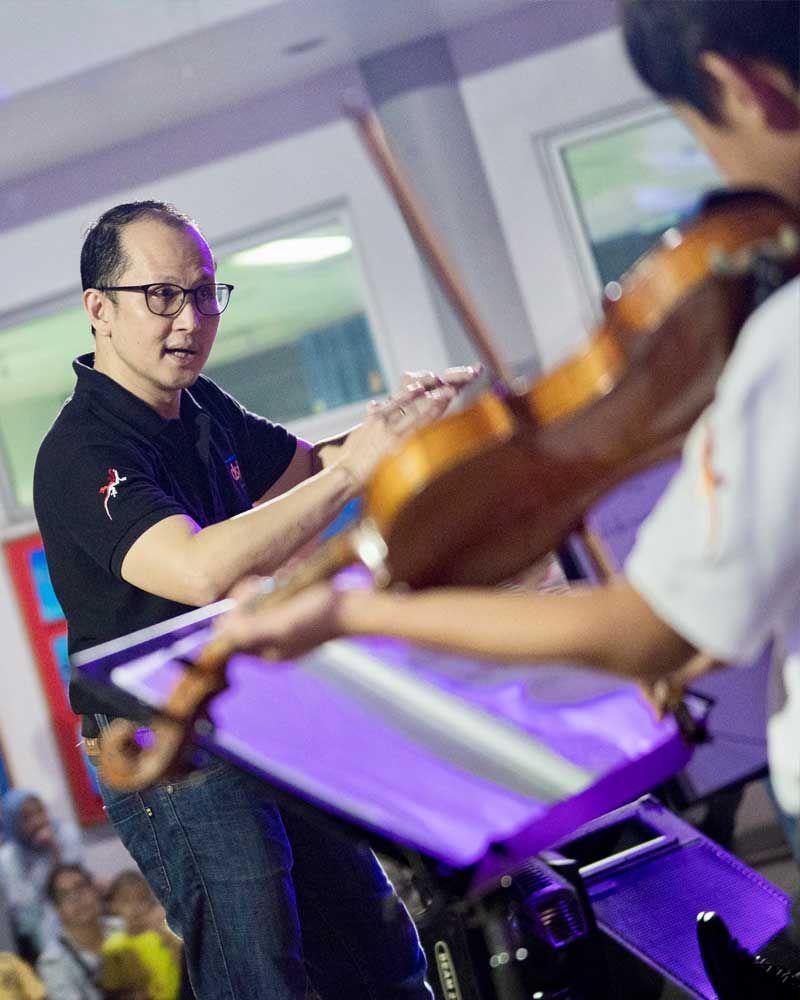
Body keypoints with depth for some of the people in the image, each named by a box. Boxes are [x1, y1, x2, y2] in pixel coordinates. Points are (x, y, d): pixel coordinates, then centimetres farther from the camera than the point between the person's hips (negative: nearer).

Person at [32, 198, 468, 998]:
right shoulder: (82, 455, -22)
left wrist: (391, 422, -4)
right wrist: (357, 466, -37)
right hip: (176, 773, -9)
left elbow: (306, 467, 19)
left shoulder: (198, 407, 6)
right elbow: (203, 571, -39)